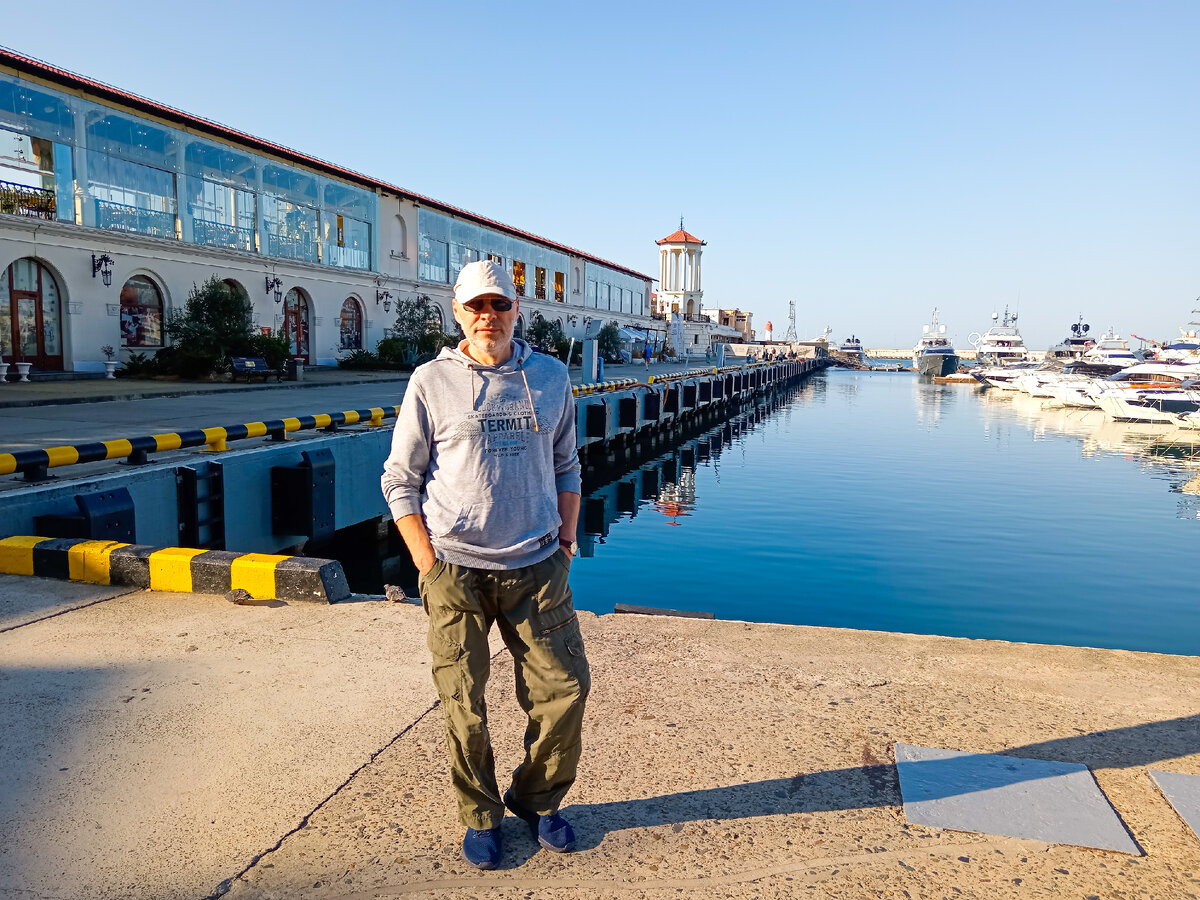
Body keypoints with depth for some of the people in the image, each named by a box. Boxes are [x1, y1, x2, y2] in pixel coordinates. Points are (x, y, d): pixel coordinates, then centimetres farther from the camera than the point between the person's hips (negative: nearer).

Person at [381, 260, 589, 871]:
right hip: (455, 569, -2)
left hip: (537, 566, 3)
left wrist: (567, 535, 8)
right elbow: (399, 479, 3)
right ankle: (480, 816, 29)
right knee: (463, 704, 6)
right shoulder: (431, 382, 0)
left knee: (566, 687, 4)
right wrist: (426, 560, -4)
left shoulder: (551, 378, 8)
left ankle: (538, 800, 30)